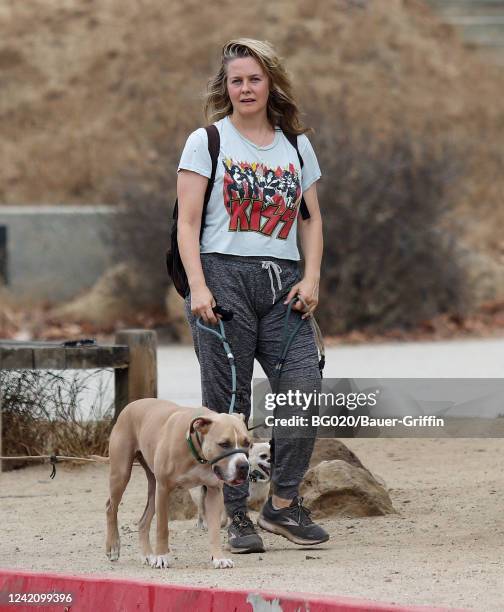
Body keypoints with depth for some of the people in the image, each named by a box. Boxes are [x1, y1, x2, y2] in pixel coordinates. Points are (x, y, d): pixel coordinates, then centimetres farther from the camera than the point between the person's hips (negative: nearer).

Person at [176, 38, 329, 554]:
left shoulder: (296, 145, 15)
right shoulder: (207, 142, 4)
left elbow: (312, 219, 17)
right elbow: (187, 222, -1)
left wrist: (311, 277, 2)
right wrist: (198, 287, -12)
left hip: (283, 283, 3)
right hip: (223, 276, -3)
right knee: (227, 402, -4)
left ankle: (283, 504, 3)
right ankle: (234, 515, 3)